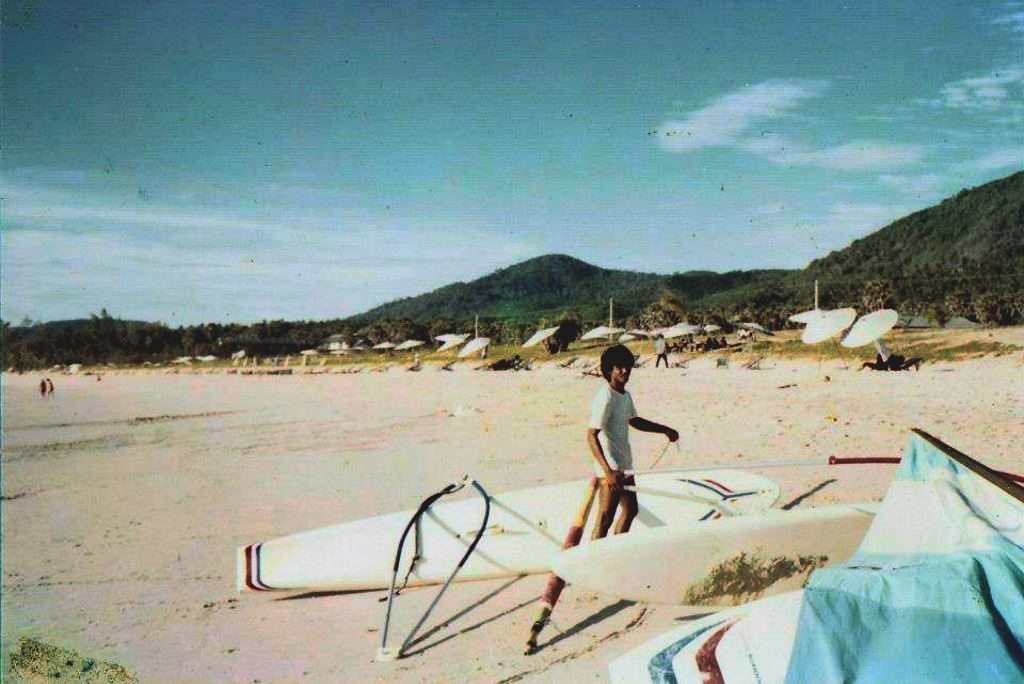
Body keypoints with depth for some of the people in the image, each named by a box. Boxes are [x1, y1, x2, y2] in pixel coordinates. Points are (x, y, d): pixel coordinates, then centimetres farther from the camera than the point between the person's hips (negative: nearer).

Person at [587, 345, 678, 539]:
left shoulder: (625, 395, 7)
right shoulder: (605, 398, -21)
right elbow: (591, 436, -26)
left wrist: (664, 430, 26)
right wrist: (608, 472, -33)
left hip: (624, 465, 10)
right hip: (610, 468, -10)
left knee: (631, 510, 21)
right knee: (605, 520, -6)